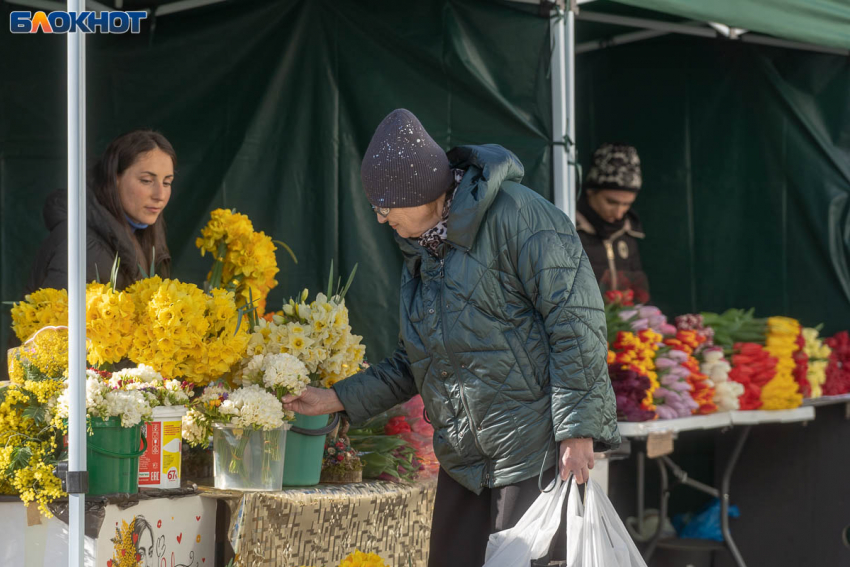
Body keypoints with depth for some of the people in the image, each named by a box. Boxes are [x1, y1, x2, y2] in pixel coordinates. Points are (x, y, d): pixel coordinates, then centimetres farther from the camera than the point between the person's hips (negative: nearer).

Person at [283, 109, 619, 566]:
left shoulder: (514, 215, -13)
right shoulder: (420, 253, 16)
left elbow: (576, 319, -18)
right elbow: (411, 364, 25)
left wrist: (577, 428, -21)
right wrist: (338, 399, 18)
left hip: (536, 452, -9)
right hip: (465, 459, 9)